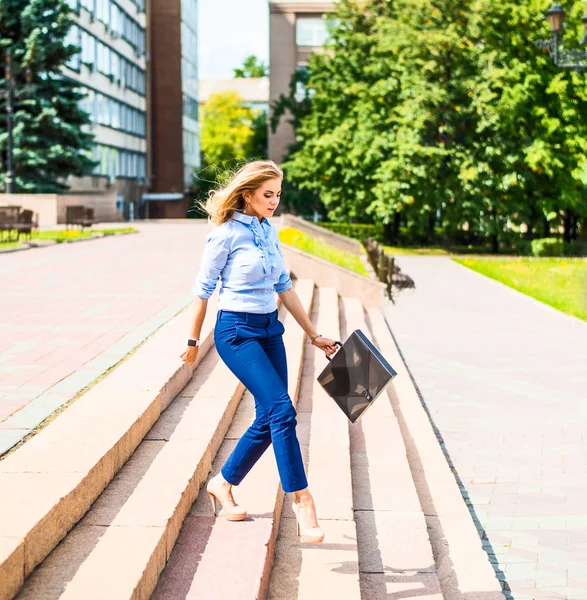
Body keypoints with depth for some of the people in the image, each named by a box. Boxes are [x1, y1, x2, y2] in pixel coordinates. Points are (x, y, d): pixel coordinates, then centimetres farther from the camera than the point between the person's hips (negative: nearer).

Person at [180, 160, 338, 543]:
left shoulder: (269, 231, 10)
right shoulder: (226, 234, -11)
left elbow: (284, 287, 16)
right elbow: (204, 290, -5)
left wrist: (314, 334, 16)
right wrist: (193, 342, 1)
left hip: (270, 329, 8)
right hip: (236, 330, -8)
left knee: (269, 419, 7)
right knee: (281, 410, -16)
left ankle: (223, 483, 25)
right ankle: (302, 501, -10)